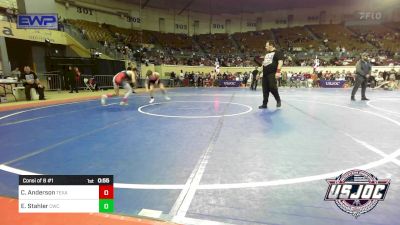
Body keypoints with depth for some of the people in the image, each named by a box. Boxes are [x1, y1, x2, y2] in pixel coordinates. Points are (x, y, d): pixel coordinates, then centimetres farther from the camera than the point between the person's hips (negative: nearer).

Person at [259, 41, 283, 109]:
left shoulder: (277, 52, -2)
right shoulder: (267, 54, 24)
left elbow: (280, 62, -13)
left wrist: (278, 71, -24)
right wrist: (262, 72, 23)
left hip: (272, 73, -8)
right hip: (265, 74, 8)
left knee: (272, 87, -15)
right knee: (265, 89, 4)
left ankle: (278, 100, 8)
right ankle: (264, 104, 9)